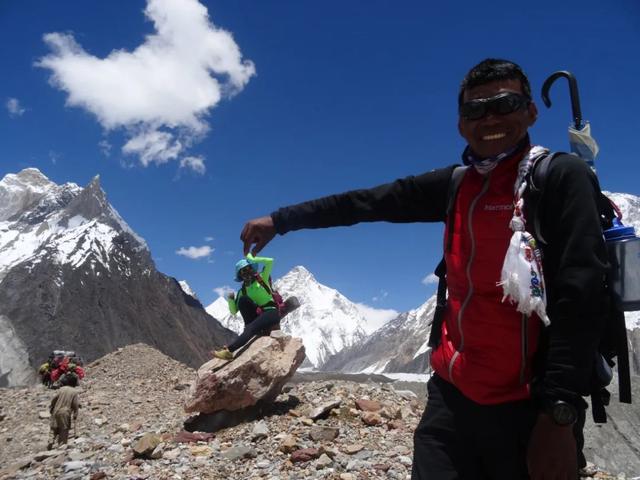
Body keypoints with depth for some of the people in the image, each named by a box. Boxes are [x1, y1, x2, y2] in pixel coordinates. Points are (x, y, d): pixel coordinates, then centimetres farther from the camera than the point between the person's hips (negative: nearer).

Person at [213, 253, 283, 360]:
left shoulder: (262, 278, 4)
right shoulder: (242, 291, 12)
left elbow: (269, 261, -11)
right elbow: (234, 311, 10)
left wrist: (252, 259, -2)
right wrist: (230, 300, -9)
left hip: (271, 313, -4)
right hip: (257, 315, 4)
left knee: (251, 327, -32)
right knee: (242, 299, -19)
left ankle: (229, 351, -44)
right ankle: (250, 328, -21)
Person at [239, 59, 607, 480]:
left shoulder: (562, 177, -7)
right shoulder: (456, 185, 9)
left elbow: (580, 297, -15)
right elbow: (368, 202, 12)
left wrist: (560, 414, -20)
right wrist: (280, 220, 15)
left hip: (526, 404, -4)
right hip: (452, 392, 5)